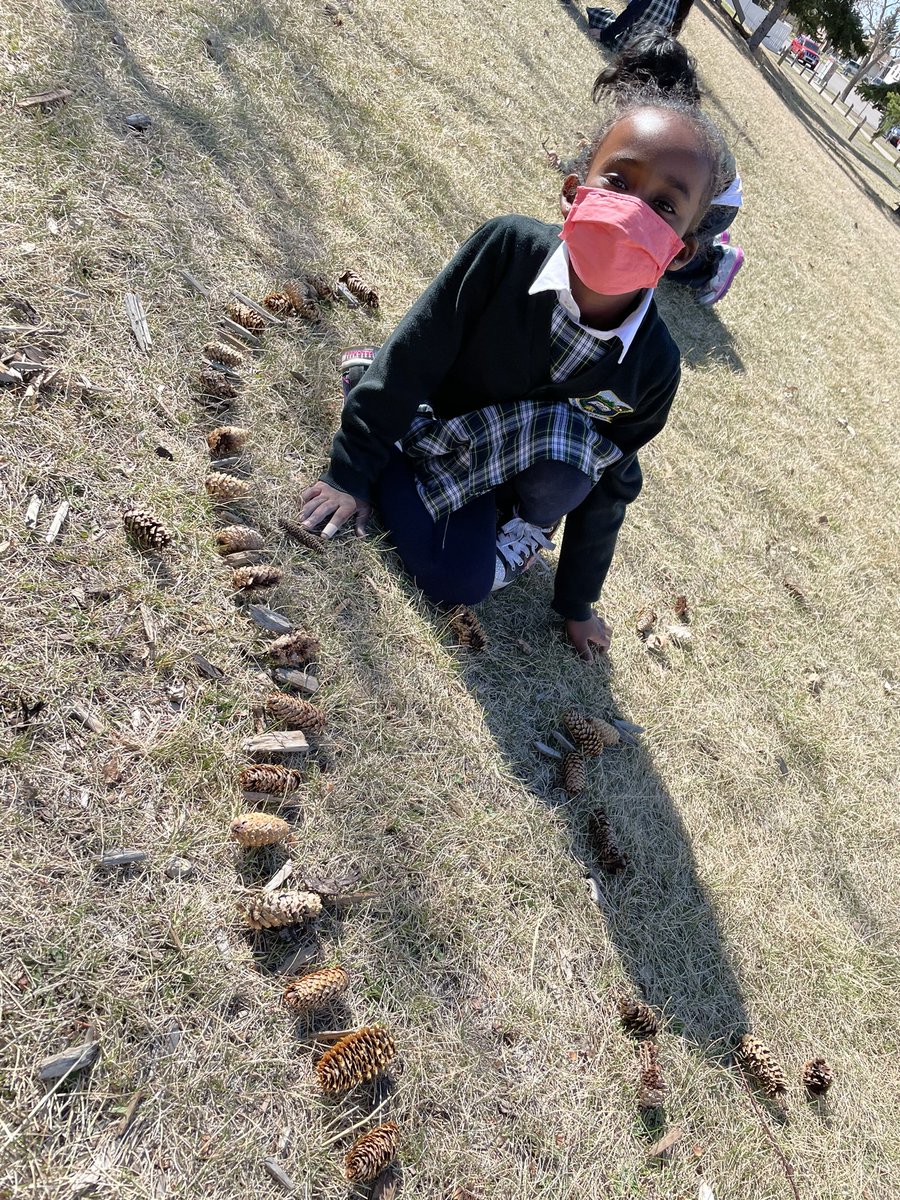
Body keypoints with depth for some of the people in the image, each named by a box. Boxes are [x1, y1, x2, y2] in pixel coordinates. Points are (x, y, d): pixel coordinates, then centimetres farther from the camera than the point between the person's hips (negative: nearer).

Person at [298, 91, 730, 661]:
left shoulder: (653, 365, -22)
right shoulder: (510, 246, -27)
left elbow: (610, 486, -8)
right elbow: (415, 355, -19)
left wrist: (578, 602, 0)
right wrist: (350, 473, -15)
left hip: (510, 463, -1)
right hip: (426, 418, 2)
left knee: (462, 582, -29)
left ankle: (526, 525, 3)